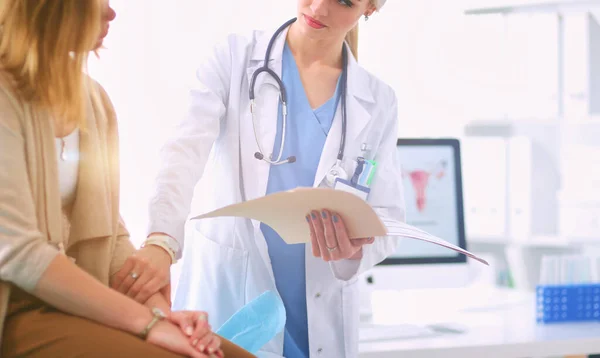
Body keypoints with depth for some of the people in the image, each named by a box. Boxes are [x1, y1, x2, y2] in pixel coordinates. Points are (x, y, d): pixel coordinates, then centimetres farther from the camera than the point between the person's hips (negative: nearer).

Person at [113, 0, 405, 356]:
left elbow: (387, 218, 3)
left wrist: (353, 251, -20)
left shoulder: (378, 102, 5)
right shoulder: (235, 58, -2)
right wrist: (162, 242, -34)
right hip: (228, 296, -2)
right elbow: (187, 152, -16)